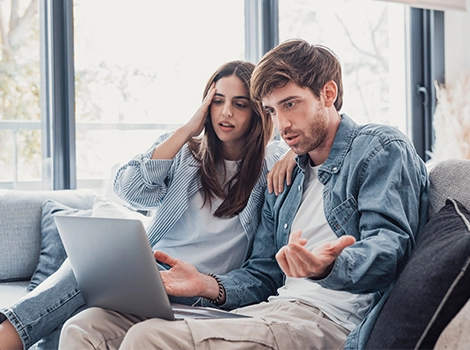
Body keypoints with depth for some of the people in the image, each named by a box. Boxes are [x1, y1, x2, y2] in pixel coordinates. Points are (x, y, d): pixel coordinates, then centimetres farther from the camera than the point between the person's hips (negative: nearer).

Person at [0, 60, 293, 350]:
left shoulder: (269, 161, 8)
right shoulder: (183, 151, 12)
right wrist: (187, 130, -4)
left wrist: (295, 153, -15)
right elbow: (128, 188, -4)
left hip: (199, 296, -3)